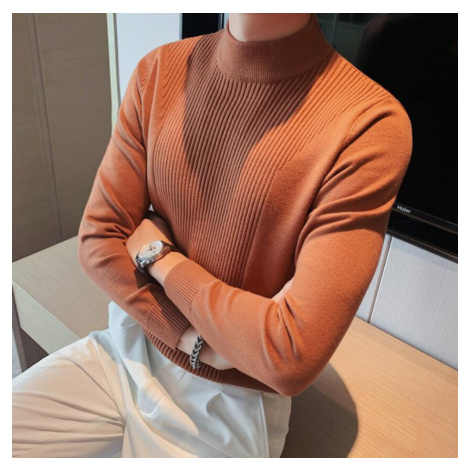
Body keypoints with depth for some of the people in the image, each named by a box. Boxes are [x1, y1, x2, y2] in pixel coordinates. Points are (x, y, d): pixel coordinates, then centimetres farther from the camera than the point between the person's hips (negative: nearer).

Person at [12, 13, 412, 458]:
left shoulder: (370, 124, -22)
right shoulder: (159, 71, -5)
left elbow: (293, 358, -25)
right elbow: (97, 241, -6)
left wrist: (158, 255, -14)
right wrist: (198, 342, -16)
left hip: (229, 401, -3)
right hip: (128, 346, 4)